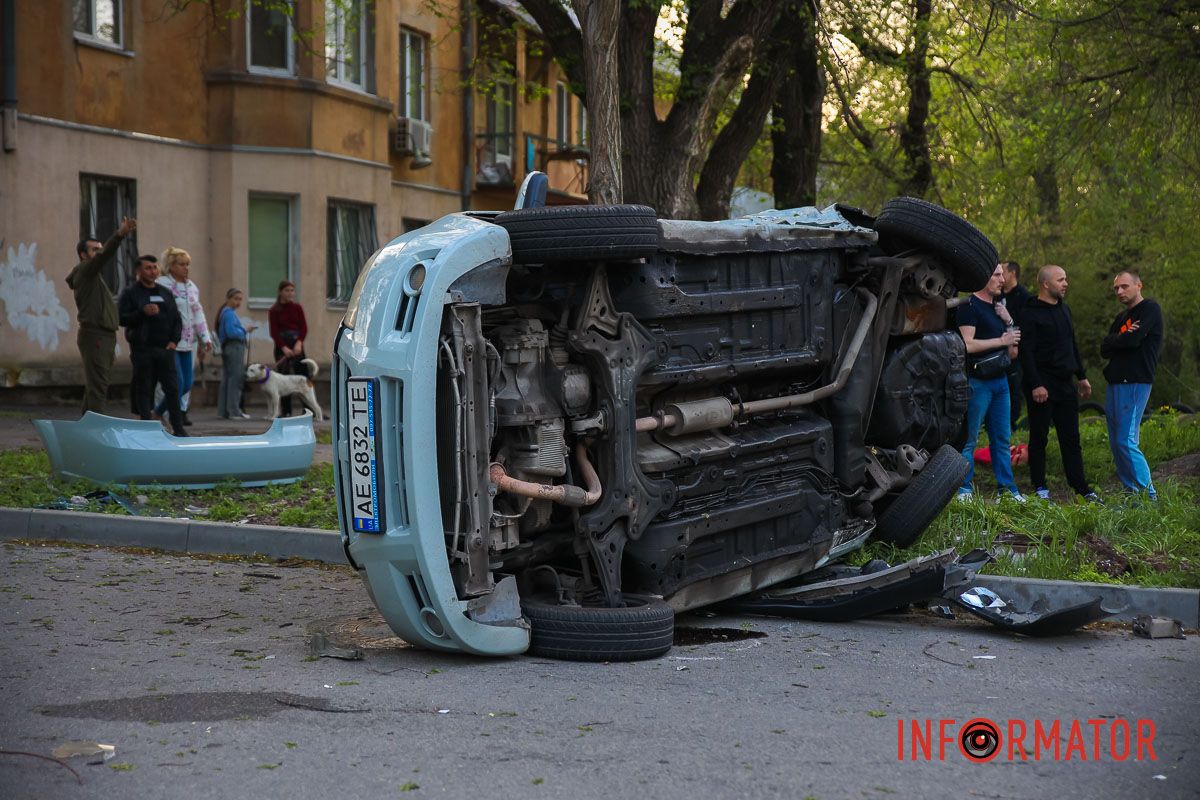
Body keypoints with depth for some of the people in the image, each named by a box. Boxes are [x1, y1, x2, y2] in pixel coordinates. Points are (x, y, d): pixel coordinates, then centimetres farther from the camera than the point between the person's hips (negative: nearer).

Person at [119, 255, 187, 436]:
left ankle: (178, 427, 0)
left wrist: (174, 340, 3)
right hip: (142, 349, -3)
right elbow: (121, 318, -7)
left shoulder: (165, 293, 16)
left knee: (172, 387, -2)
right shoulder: (130, 293, 3)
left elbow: (177, 319, 17)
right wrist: (143, 312, -19)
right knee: (144, 389, -1)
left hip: (165, 348, 3)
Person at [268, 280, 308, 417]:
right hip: (281, 345, -1)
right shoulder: (274, 311, 2)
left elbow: (304, 327, 1)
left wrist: (299, 343, -15)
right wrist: (284, 348, -16)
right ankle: (286, 411, 4)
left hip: (297, 345, 1)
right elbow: (274, 332, -4)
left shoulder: (298, 308, 8)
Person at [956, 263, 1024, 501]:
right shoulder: (970, 306, -6)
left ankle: (1007, 488, 13)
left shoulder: (999, 308, 18)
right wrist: (1002, 340, -12)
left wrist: (1009, 323, 2)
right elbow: (967, 344, -20)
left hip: (1000, 381, 8)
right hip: (978, 381, -8)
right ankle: (964, 489, -2)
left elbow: (1013, 353, 17)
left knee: (1002, 438, 9)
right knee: (969, 438, -6)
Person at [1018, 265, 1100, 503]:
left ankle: (1082, 489, 11)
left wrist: (1081, 376, 20)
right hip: (1042, 387, -7)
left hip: (1066, 385, 7)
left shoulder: (1064, 309, 15)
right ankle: (1040, 488, 9)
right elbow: (1026, 353, -16)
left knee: (1071, 439, 8)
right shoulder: (1031, 314, -10)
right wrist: (1035, 385, -21)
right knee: (1039, 438, 2)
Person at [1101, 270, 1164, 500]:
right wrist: (1123, 338, -8)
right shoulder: (1121, 318, 22)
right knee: (1116, 444, 6)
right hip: (1115, 384, 9)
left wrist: (1114, 341, 3)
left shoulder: (1150, 309, -3)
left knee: (1126, 442, -15)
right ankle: (1132, 493, 11)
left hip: (1135, 383, -9)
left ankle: (1150, 496, -12)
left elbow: (1132, 340, -17)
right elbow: (1104, 350, 10)